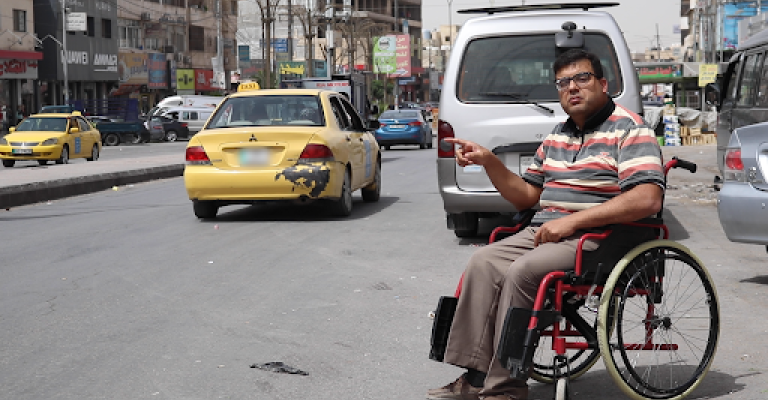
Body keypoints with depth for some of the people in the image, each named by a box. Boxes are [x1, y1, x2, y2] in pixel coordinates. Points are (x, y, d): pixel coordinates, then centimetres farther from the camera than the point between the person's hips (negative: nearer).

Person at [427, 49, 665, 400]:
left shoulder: (628, 128, -4)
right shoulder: (559, 133, 21)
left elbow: (648, 199, -19)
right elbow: (526, 196, 24)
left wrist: (571, 221, -21)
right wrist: (488, 161, 6)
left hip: (596, 238, -8)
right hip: (543, 232, 8)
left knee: (524, 271, -29)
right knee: (483, 263, -15)